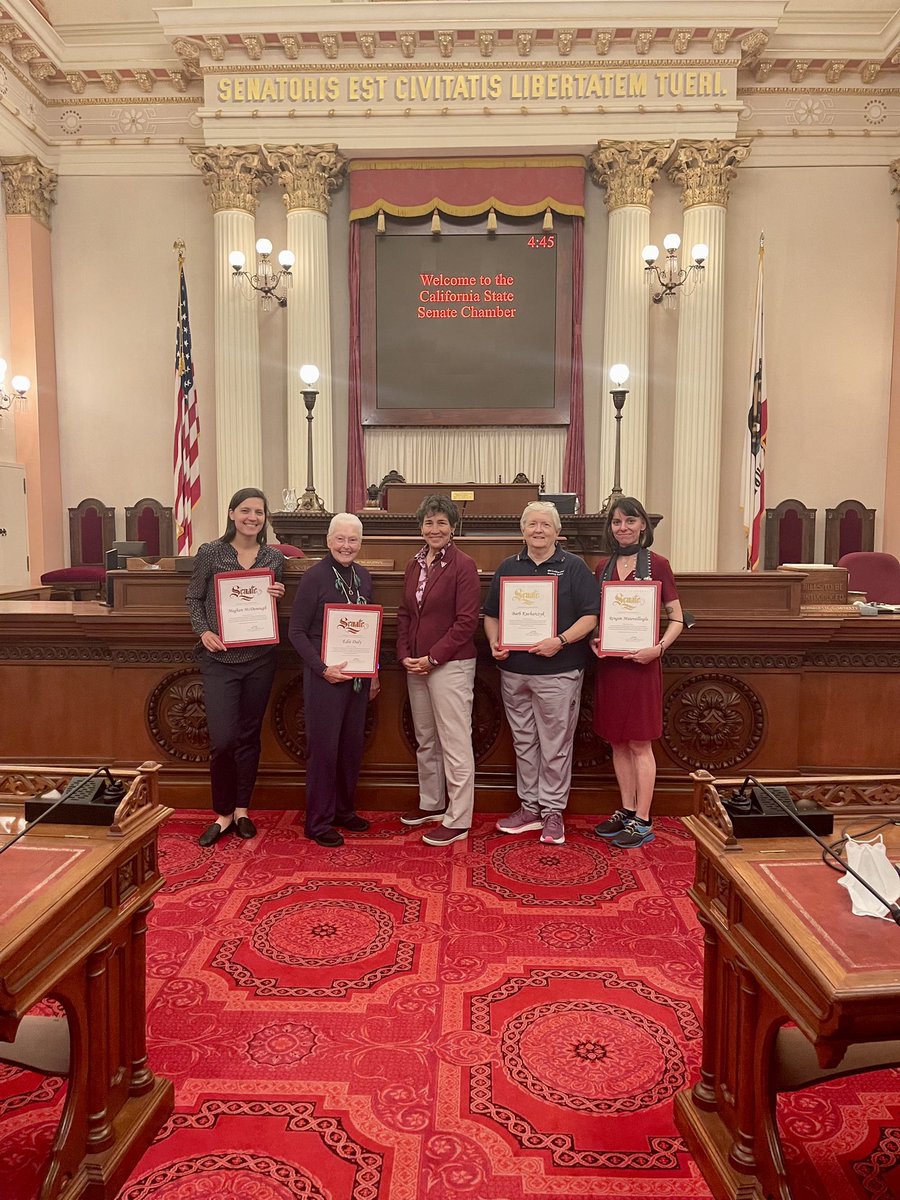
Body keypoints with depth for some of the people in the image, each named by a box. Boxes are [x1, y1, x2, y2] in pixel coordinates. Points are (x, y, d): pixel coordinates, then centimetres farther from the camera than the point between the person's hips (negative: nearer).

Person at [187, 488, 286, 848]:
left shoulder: (275, 558, 5)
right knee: (223, 740, -6)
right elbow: (194, 597, 5)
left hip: (259, 659, 3)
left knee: (249, 737, 11)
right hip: (219, 659, -2)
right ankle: (222, 814, 15)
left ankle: (241, 810, 26)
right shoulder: (210, 553, -2)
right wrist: (203, 631, -10)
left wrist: (276, 597, -8)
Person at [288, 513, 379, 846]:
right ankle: (319, 822, 14)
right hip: (325, 676, -6)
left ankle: (344, 810, 31)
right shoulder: (314, 578, -11)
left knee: (353, 745, 14)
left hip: (358, 675, 6)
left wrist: (373, 672, 13)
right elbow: (296, 631, -10)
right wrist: (323, 668, -18)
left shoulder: (363, 576, 7)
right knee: (323, 747, 1)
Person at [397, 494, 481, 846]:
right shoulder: (414, 565, 11)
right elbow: (405, 614, 14)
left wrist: (432, 658, -15)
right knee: (424, 739, 18)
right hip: (416, 665, 8)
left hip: (451, 665, -7)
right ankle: (432, 803, 34)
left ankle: (457, 820, 8)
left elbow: (466, 621, -14)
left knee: (455, 743, -1)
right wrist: (405, 654, 1)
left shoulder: (463, 565, -10)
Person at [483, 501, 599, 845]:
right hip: (513, 671, 4)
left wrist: (560, 641, -19)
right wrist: (495, 643, -3)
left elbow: (590, 616, -6)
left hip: (557, 671, -4)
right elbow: (491, 614, 15)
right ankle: (529, 807, 24)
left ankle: (552, 810, 15)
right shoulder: (508, 568, 12)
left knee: (555, 744, 2)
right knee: (524, 742, 12)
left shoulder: (574, 567, -1)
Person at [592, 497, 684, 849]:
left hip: (640, 663, -5)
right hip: (608, 662, 5)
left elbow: (677, 618, -4)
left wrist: (658, 648, -19)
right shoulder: (604, 567, 10)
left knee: (639, 743, 0)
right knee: (617, 742, 12)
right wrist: (594, 640, -2)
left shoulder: (656, 564, -5)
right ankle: (627, 811, 24)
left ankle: (643, 821, 10)